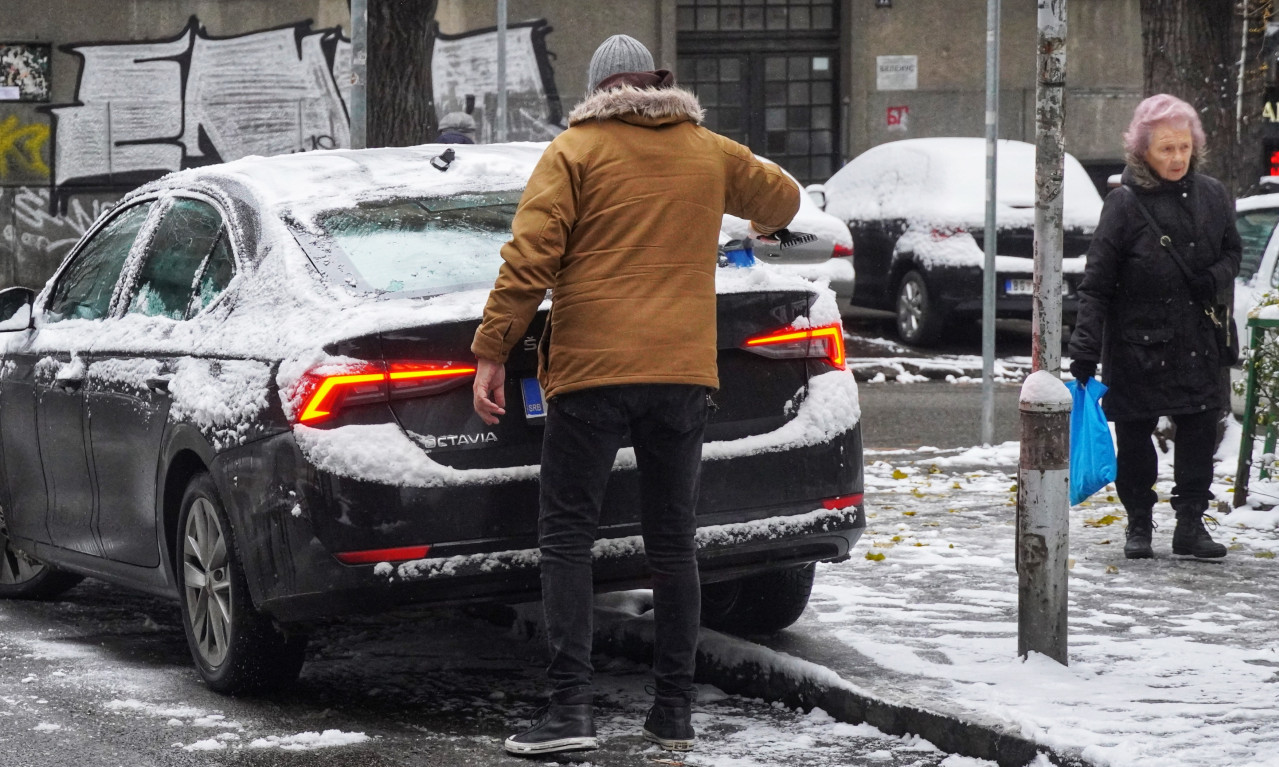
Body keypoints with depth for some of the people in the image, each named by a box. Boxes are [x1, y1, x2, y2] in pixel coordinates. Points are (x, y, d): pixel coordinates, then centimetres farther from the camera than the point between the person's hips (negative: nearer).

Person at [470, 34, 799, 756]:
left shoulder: (575, 151, 0)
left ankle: (572, 708, -6)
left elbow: (529, 257, -9)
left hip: (591, 371, -4)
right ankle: (675, 711, 13)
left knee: (568, 538, 1)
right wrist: (764, 222, 55)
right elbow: (781, 197, 32)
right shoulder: (711, 153, 12)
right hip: (683, 371, 4)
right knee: (673, 541, 11)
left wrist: (491, 352, -5)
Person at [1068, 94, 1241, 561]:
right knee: (1135, 438, 6)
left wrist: (1214, 280, -6)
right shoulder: (1125, 203, -9)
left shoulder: (1211, 196, 3)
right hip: (1137, 343, -3)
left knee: (1200, 434, 3)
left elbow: (1232, 252, 18)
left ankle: (1191, 523, 14)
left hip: (1198, 342, 3)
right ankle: (1139, 526, 19)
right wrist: (1085, 346, -16)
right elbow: (1096, 283, -9)